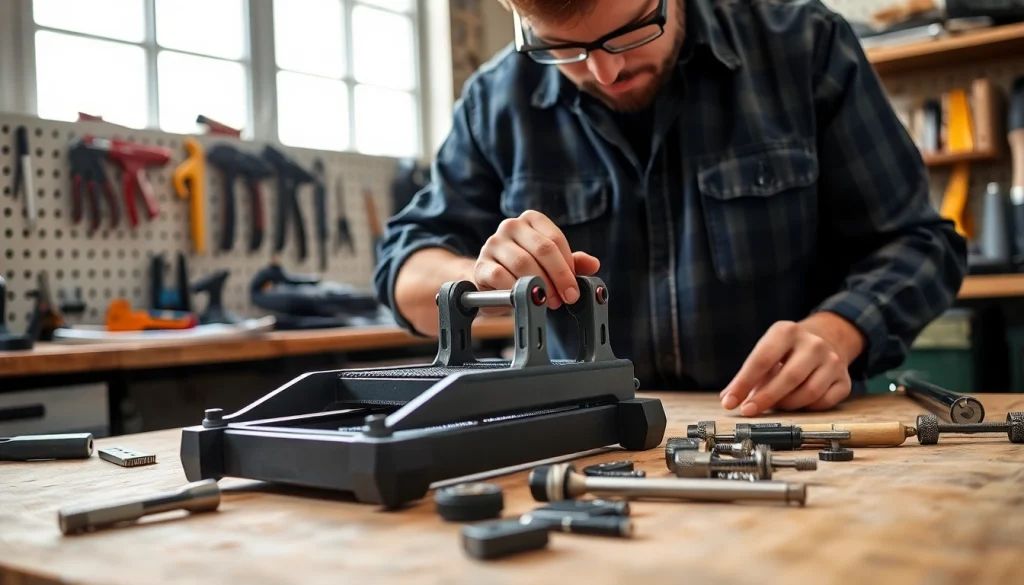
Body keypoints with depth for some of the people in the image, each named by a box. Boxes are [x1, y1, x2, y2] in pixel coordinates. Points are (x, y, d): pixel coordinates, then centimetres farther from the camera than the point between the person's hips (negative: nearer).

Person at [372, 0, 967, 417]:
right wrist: (480, 277, -17)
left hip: (796, 431, 0)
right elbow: (406, 272, 4)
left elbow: (916, 243, 1)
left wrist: (833, 334, -18)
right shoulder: (498, 101, 1)